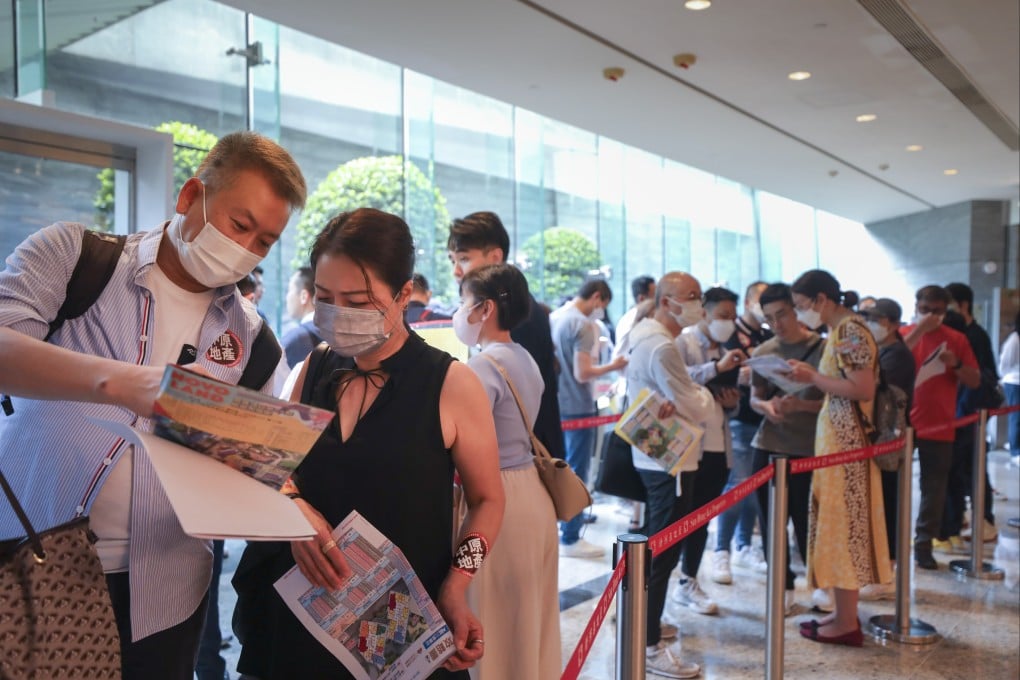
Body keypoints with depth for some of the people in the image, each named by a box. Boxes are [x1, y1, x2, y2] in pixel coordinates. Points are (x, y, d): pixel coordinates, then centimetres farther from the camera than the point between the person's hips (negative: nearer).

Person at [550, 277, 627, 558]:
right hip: (577, 408, -8)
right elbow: (582, 374, -22)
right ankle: (570, 539, 7)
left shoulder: (553, 317, 7)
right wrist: (611, 366, -9)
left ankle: (556, 526, 29)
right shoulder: (582, 325, -18)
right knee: (576, 474, 0)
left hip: (556, 404, 8)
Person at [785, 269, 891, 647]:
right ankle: (843, 612, 22)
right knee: (836, 524, 13)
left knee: (842, 523, -3)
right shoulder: (838, 330, 14)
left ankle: (847, 623, 6)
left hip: (845, 441, -10)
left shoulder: (850, 330, -14)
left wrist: (813, 377, -16)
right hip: (835, 436, 10)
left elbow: (864, 390, -22)